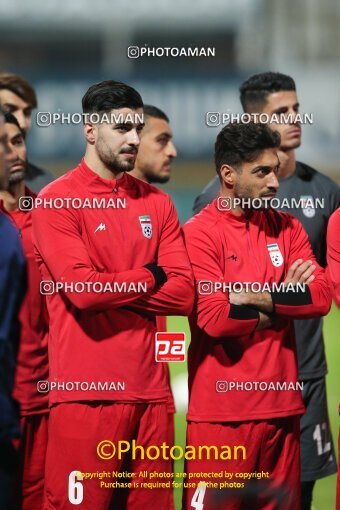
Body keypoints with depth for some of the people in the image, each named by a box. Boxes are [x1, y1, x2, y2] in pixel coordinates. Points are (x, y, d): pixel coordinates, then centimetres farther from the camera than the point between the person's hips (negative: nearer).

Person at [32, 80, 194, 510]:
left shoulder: (156, 204, 14)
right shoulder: (56, 201, -2)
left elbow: (184, 294, 4)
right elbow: (82, 290, -14)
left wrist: (111, 288, -7)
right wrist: (150, 277, -1)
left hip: (150, 389, 5)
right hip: (87, 393, -5)